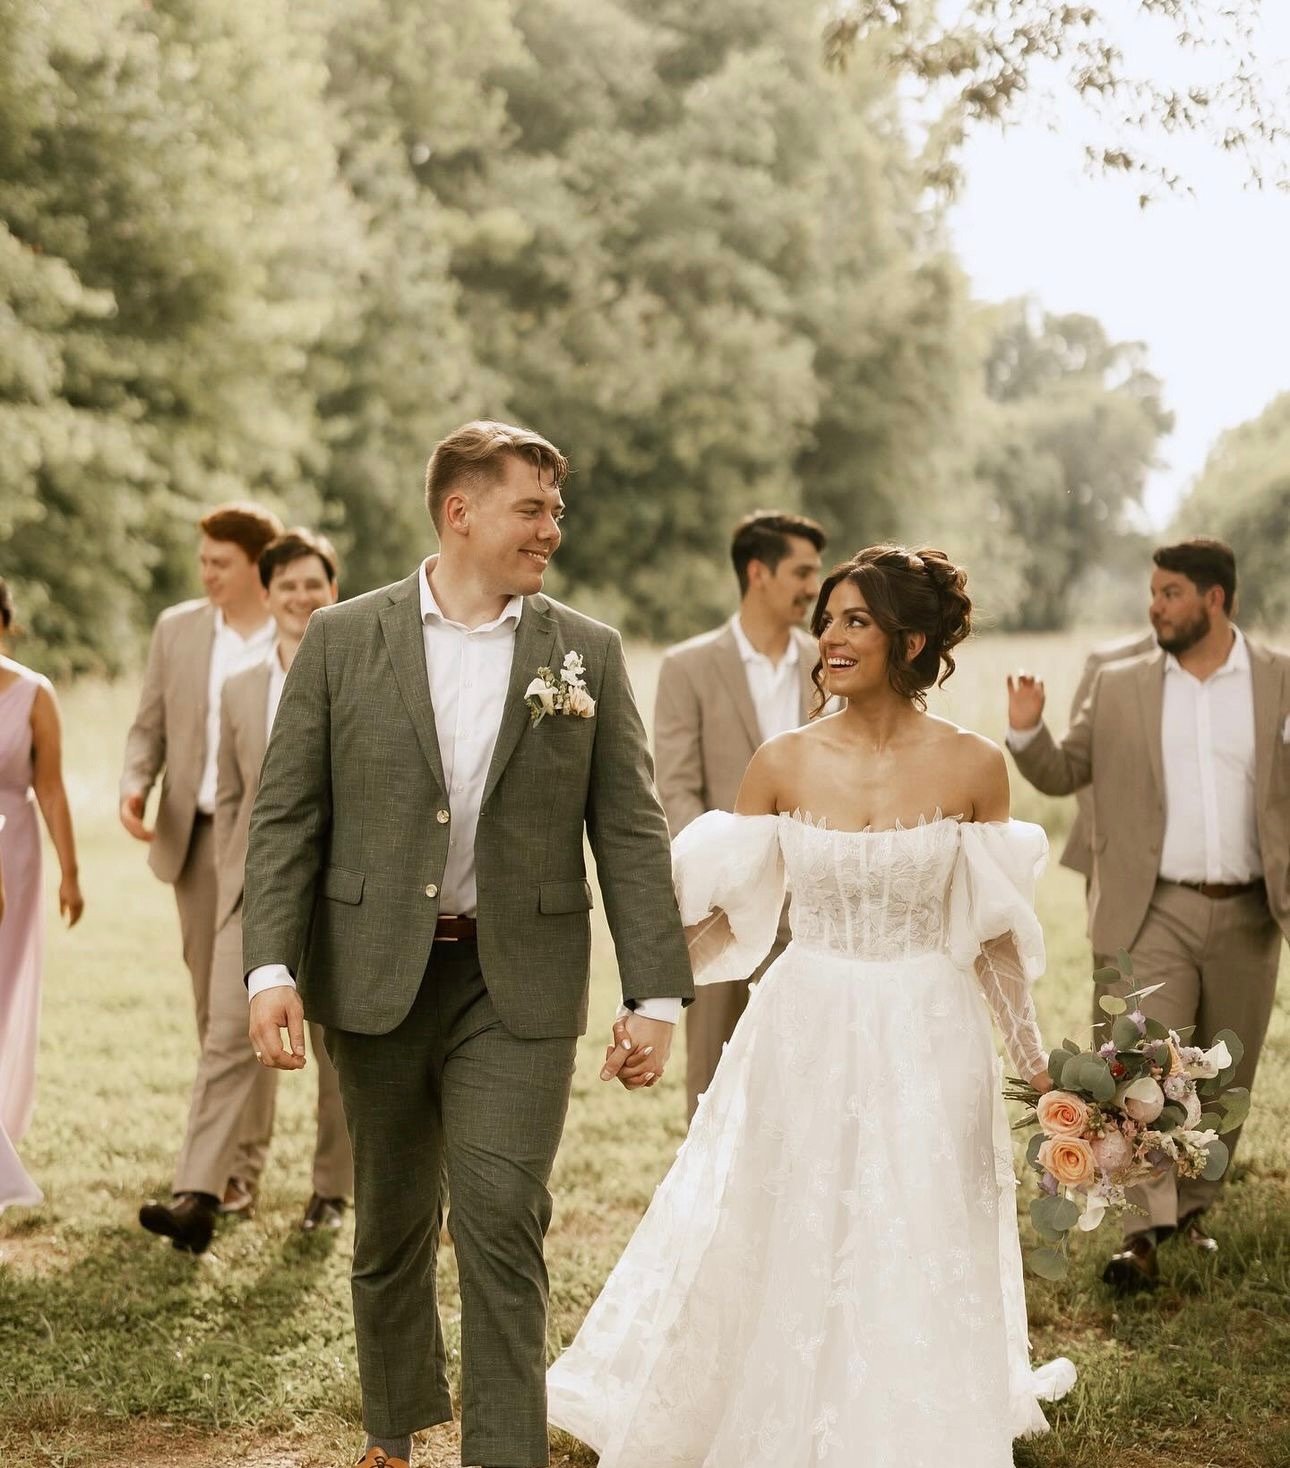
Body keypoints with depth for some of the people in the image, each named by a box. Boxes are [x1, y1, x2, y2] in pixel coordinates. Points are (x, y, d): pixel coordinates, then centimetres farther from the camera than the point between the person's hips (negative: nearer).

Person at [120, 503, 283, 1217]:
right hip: (196, 834, 4)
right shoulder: (176, 629, 7)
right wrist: (134, 785, -9)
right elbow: (150, 726, 10)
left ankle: (239, 1163, -1)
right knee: (210, 998, 9)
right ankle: (234, 1141, 22)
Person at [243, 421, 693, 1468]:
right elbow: (286, 816, 0)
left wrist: (657, 995, -3)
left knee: (502, 1226, -8)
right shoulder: (343, 640, 1)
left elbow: (631, 832, 1)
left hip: (520, 985, -1)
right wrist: (271, 966, -10)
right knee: (391, 1224, 15)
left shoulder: (588, 654, 3)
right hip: (376, 978, 1)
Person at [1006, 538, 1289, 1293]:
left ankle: (1193, 1208, 28)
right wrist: (1028, 730, -12)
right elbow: (1063, 773, 7)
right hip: (1155, 912, -1)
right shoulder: (1120, 688, 2)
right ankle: (1147, 1231, -7)